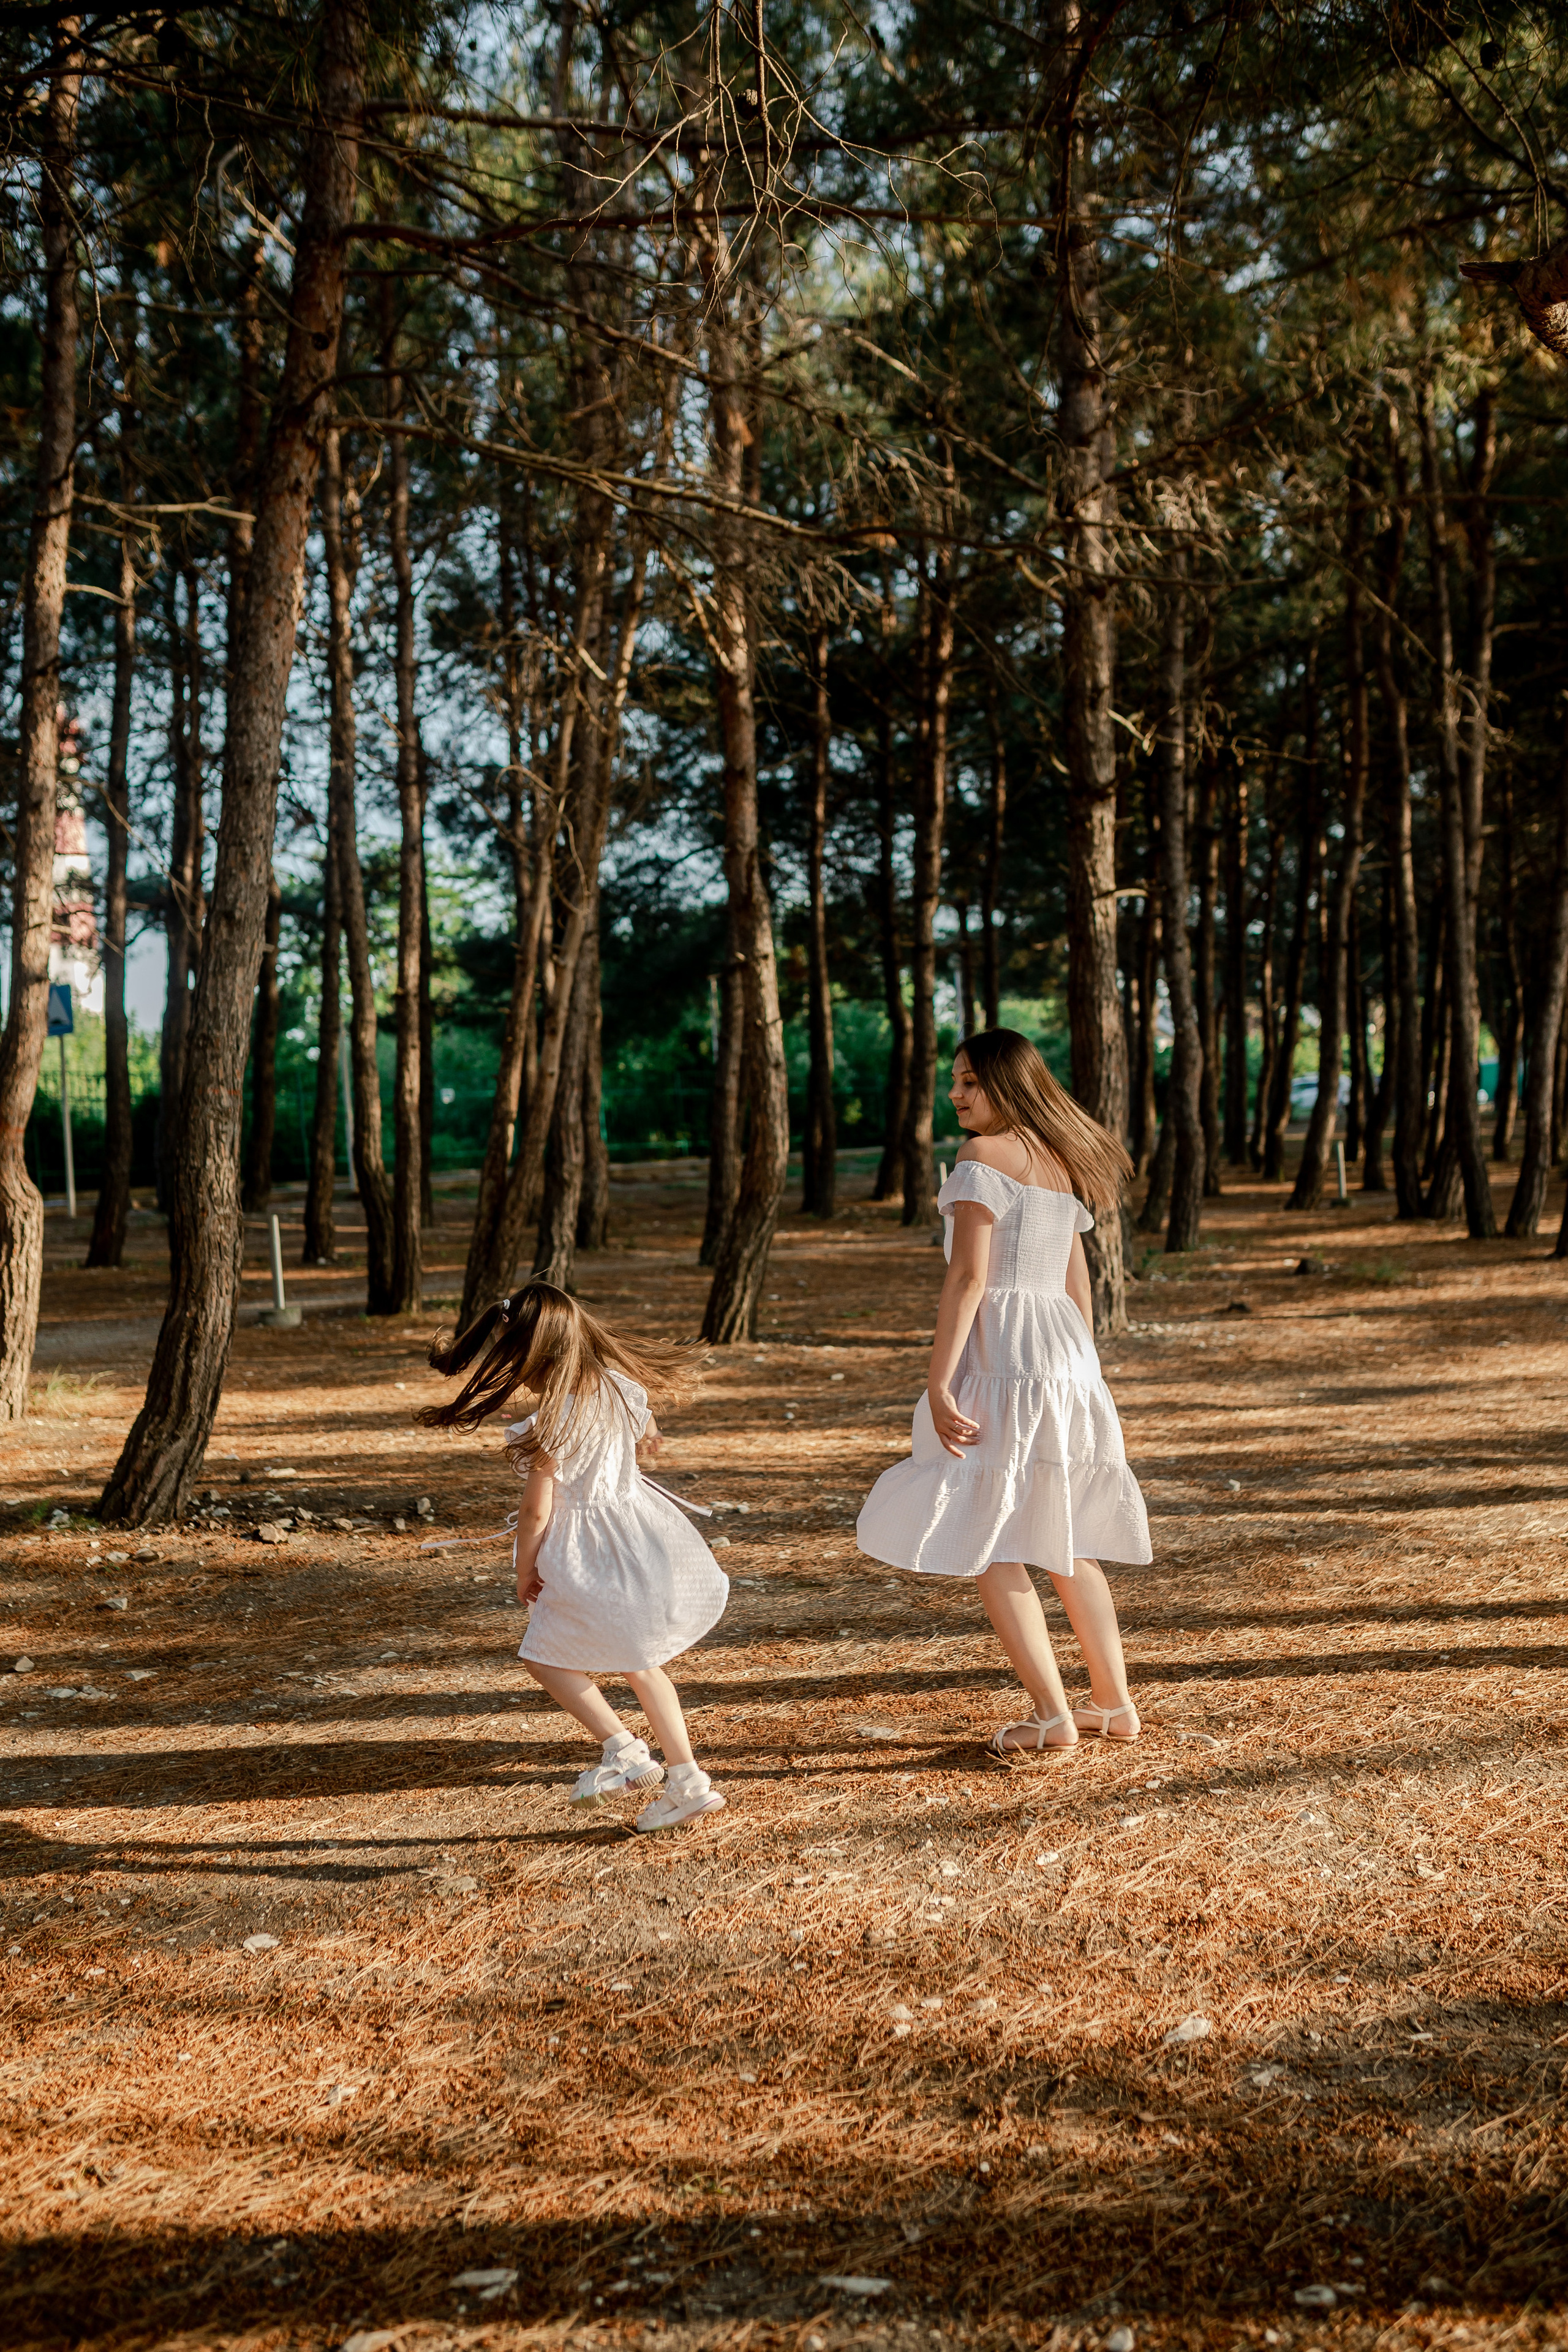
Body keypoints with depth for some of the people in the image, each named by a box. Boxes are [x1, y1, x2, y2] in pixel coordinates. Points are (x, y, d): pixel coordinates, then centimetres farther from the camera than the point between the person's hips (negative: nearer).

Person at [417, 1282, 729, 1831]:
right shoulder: (621, 1383, -3)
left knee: (545, 1655, 12)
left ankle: (623, 1750, 2)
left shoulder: (552, 1420, -23)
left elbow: (535, 1508, -17)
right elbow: (649, 1442, 16)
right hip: (640, 1527, 8)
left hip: (587, 1549, -7)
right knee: (635, 1658, 20)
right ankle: (687, 1781, 20)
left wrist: (524, 1570, -3)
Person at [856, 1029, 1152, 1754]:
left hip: (1000, 1353, -9)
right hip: (1067, 1358, 9)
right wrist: (1080, 1382, 24)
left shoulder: (983, 1156, -9)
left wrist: (937, 1384, -17)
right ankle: (1114, 1702, 23)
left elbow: (968, 1277, -16)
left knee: (985, 1539, -2)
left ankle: (1052, 1714, -2)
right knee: (1062, 1539, 17)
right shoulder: (1063, 1163, 16)